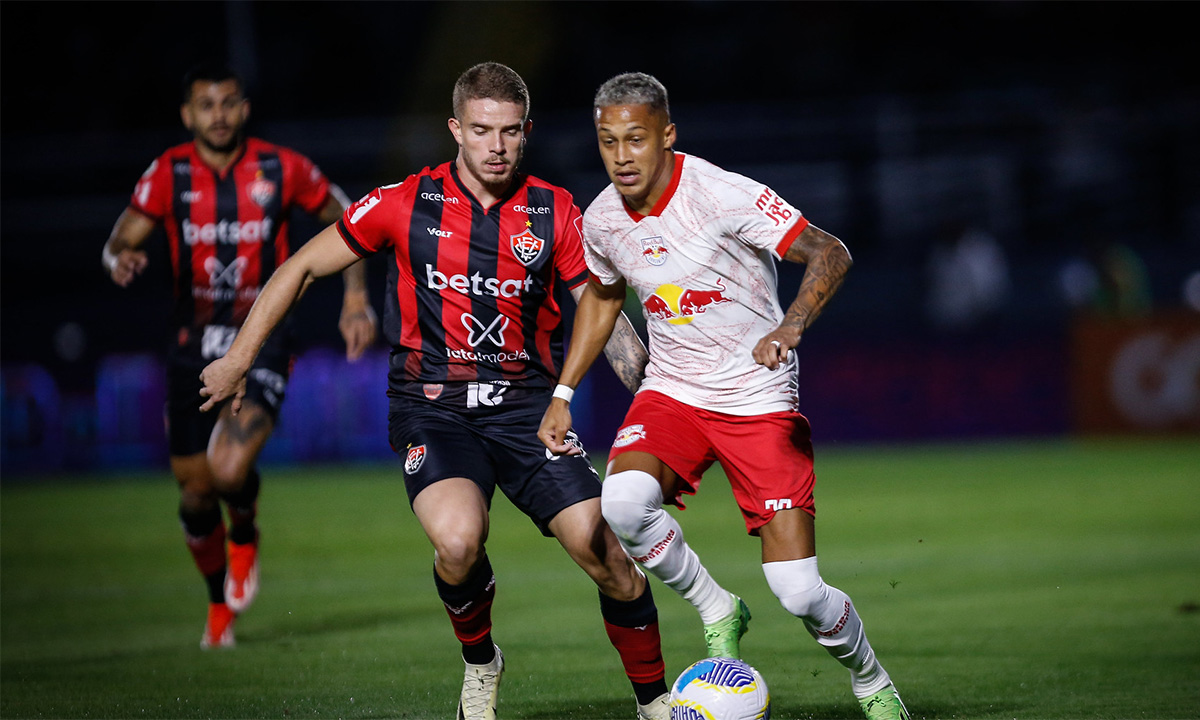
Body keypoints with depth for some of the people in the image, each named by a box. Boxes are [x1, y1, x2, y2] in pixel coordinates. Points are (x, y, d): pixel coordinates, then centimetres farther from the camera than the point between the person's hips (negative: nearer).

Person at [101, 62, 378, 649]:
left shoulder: (282, 169, -6)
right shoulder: (169, 175, -4)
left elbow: (346, 219, 8)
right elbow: (121, 241, -2)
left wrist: (356, 299, 0)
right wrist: (122, 258, -27)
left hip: (261, 343, -2)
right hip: (193, 347, 2)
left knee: (231, 469, -25)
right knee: (195, 491, 7)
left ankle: (244, 538, 11)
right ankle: (220, 603, 33)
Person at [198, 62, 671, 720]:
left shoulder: (555, 212, 0)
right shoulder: (407, 204, -3)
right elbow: (302, 267, 8)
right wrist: (238, 358, 8)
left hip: (526, 405, 2)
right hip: (432, 407, -2)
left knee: (610, 558, -11)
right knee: (459, 540, -30)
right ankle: (479, 664, 2)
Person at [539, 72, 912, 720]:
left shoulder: (722, 194, -19)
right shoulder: (601, 220, -2)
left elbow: (830, 254, -22)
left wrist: (790, 328, -40)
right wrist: (562, 395, 15)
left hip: (759, 400, -4)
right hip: (671, 394, 4)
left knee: (798, 591, -11)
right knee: (624, 500, -31)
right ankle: (716, 612, -4)